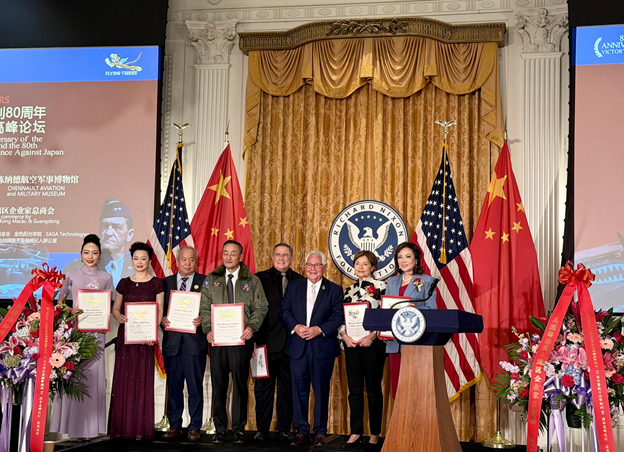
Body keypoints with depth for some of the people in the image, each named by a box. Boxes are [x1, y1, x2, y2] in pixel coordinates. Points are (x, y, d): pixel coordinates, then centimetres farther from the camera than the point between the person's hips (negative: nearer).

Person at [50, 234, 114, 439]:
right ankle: (70, 425, 3)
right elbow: (60, 301, 11)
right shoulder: (72, 275, 8)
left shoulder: (106, 278, 10)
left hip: (95, 331, 0)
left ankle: (92, 427, 5)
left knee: (93, 375, -1)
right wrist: (71, 311, -8)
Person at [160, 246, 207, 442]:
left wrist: (202, 319, -18)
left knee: (195, 386, 1)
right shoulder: (166, 282, 11)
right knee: (173, 386, 8)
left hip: (195, 340, -2)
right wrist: (162, 320, -9)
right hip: (172, 341, 2)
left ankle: (194, 427, 10)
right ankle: (175, 426, 17)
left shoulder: (205, 282, 4)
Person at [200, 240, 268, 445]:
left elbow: (260, 308, 4)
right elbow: (205, 308, 8)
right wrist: (208, 329, -8)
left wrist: (252, 327, -13)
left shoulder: (252, 281, 8)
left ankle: (239, 429, 10)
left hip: (241, 339, -1)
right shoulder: (211, 280, 11)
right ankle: (220, 429, 12)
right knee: (218, 384, 3)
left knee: (240, 384, 1)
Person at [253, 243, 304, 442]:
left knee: (288, 388, 7)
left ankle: (284, 430, 16)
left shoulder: (300, 281, 8)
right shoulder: (260, 279, 3)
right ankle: (262, 429, 13)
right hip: (266, 342, -1)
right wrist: (253, 336, -8)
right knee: (263, 387, 4)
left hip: (291, 342, 1)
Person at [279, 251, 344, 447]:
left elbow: (338, 316, -3)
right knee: (299, 390, 5)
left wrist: (319, 329, -16)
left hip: (322, 348, -2)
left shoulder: (334, 290, 5)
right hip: (298, 347, 2)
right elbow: (284, 311, 5)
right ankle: (301, 431, 14)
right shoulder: (293, 286, 12)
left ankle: (320, 432, 13)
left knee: (321, 390, 3)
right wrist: (295, 327, -11)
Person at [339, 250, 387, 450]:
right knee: (354, 389, 6)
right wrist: (344, 335, -6)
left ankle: (375, 434, 10)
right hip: (351, 344, 5)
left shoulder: (381, 287, -2)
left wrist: (372, 336, -18)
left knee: (373, 389, 2)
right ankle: (356, 433, 12)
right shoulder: (349, 290, 13)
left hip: (373, 344, -5)